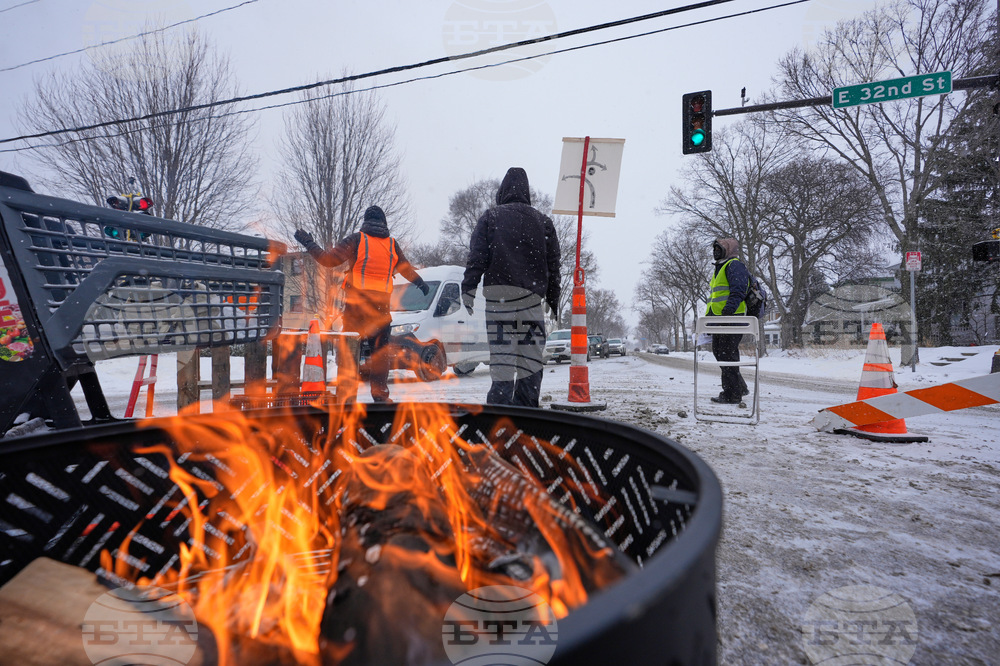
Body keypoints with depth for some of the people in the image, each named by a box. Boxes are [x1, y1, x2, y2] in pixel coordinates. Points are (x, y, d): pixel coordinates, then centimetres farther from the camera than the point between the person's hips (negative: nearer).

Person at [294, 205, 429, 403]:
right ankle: (380, 396, 12)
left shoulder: (356, 239, 1)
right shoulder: (392, 244, 11)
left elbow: (329, 259, -2)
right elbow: (406, 269, 24)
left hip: (356, 304, -3)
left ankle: (346, 396, -5)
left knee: (348, 350, 0)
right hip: (381, 305, 3)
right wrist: (422, 284, 41)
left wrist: (309, 244, 13)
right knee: (380, 350, 11)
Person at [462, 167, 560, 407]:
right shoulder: (543, 221, 13)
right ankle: (526, 408, 12)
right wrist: (553, 299, 16)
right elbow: (553, 264, 12)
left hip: (497, 296, -2)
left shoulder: (490, 218, 6)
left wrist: (468, 289, -2)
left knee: (502, 353, -3)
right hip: (531, 297, 2)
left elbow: (477, 256, -3)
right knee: (531, 356, 8)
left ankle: (499, 406, -7)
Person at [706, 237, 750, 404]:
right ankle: (740, 388, 25)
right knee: (719, 352, 13)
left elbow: (738, 291, -20)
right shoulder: (720, 268, 25)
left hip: (732, 318, -10)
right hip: (718, 319, 10)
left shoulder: (735, 265, -7)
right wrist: (709, 315, 23)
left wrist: (727, 312, -30)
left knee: (728, 355, -8)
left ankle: (732, 395, -2)